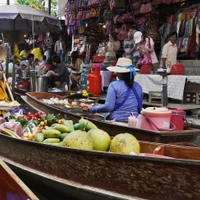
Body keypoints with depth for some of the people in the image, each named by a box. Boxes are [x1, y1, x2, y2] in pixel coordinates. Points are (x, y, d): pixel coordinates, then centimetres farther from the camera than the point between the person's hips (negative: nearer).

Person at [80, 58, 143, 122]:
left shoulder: (114, 85, -5)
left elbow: (108, 107, -12)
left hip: (117, 120, -5)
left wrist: (90, 108, -1)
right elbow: (140, 107, 16)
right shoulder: (138, 87, 7)